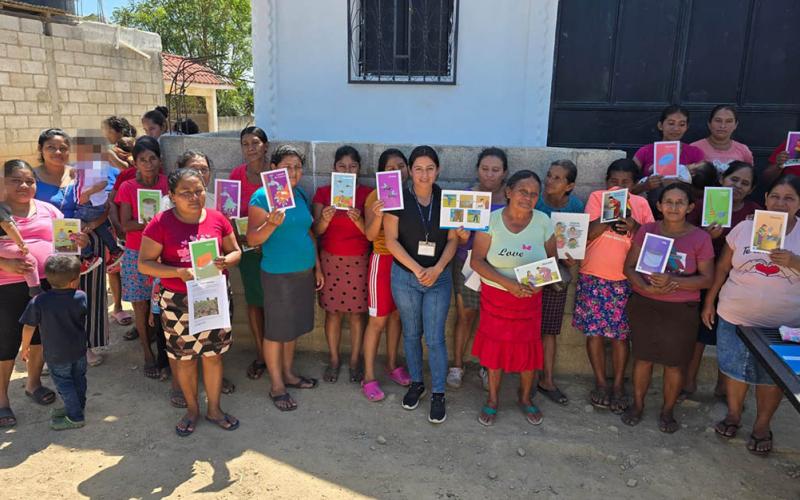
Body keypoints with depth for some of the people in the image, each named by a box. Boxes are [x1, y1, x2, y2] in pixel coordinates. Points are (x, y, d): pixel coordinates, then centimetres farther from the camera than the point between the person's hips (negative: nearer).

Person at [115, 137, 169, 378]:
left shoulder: (167, 183, 1)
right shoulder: (128, 188, -3)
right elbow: (126, 224, -9)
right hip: (137, 254, 0)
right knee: (141, 304, 5)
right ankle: (148, 354, 19)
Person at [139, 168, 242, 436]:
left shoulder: (217, 219, -2)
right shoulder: (161, 223, -10)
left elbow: (235, 251, 8)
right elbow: (144, 263, -10)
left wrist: (225, 261, -16)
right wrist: (180, 272, -24)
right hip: (178, 302, -2)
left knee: (213, 354, 12)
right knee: (185, 359, 13)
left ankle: (214, 409, 31)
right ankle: (192, 409, 34)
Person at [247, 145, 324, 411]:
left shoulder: (301, 195, 8)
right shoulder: (262, 197, -12)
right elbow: (252, 239, -15)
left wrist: (317, 267, 15)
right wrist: (272, 224, -33)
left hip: (304, 271, 7)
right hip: (277, 274, -7)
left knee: (294, 326, 17)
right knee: (276, 330, 5)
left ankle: (288, 373, 34)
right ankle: (276, 386, 19)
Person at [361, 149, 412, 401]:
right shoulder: (376, 196, -8)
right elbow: (370, 235, -12)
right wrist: (378, 215, -30)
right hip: (384, 260, -4)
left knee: (397, 315, 15)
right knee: (378, 320, 1)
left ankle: (392, 365, 31)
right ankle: (369, 377, 12)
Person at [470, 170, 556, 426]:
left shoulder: (543, 222, -5)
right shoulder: (492, 220, -11)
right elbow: (476, 261, -13)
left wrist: (539, 282, -17)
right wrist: (508, 283, -24)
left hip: (530, 299, 1)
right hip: (495, 296, -1)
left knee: (528, 348, 8)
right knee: (494, 346, 9)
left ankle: (525, 397, 35)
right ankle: (493, 398, 31)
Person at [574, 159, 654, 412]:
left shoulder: (641, 203, 4)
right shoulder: (597, 197, -1)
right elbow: (588, 234, -10)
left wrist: (635, 227, -18)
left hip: (625, 279, 1)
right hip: (593, 277, -1)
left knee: (620, 335, 6)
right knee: (594, 331, 5)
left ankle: (618, 385, 21)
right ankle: (600, 383, 21)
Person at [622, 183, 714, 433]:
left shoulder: (700, 238, -7)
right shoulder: (646, 230, -2)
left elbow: (707, 278, -6)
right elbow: (629, 267, -1)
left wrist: (673, 281, -22)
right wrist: (647, 287, -20)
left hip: (681, 310, -1)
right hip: (644, 305, 1)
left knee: (674, 363, 9)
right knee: (643, 357, 12)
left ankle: (667, 411, 30)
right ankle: (637, 404, 32)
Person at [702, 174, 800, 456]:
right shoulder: (744, 228, -2)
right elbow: (722, 267, 4)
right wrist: (709, 301, 4)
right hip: (734, 317, 1)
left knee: (771, 376, 13)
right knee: (734, 369, 15)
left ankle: (762, 426, 33)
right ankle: (733, 414, 38)